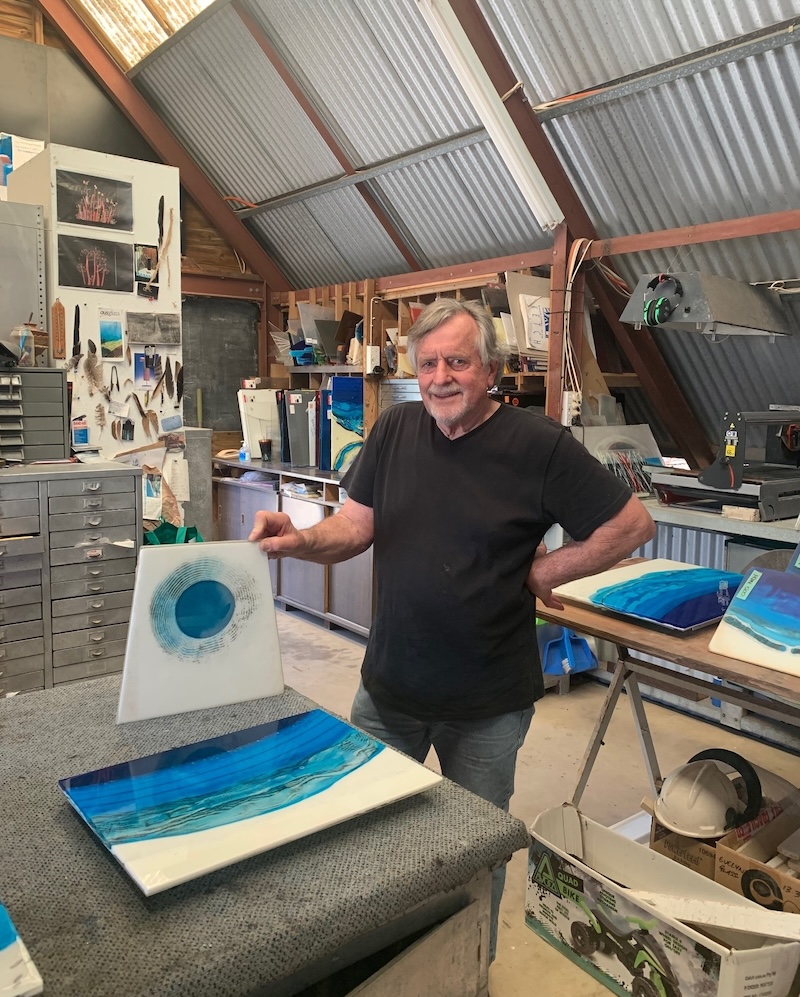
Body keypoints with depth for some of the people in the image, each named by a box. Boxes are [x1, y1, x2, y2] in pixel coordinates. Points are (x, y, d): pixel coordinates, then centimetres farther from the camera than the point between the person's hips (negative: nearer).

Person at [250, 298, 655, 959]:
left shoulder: (540, 445, -14)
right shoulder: (396, 429, -2)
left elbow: (632, 525, -9)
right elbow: (356, 525, -1)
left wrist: (544, 570, -11)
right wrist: (299, 540, -20)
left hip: (487, 705, -3)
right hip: (388, 688, 4)